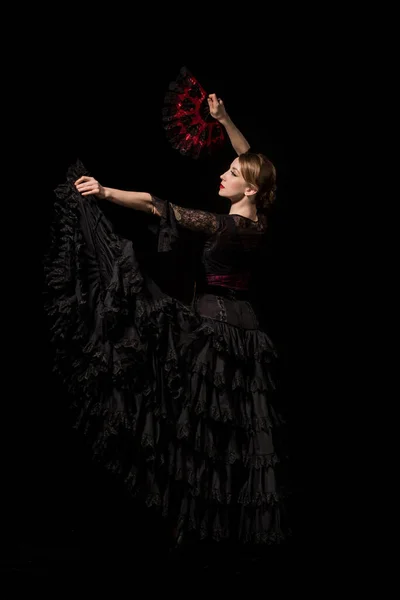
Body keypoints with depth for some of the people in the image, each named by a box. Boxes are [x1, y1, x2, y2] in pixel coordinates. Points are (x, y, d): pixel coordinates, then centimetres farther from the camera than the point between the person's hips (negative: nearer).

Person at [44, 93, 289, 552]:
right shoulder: (259, 221, 3)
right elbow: (252, 160, 19)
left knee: (205, 430, 0)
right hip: (245, 328, 8)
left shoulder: (228, 226, -17)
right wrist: (224, 120, 19)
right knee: (243, 432, 11)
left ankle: (208, 520, 6)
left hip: (215, 326, -8)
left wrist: (105, 192, -22)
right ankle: (248, 520, 17)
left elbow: (159, 208, -23)